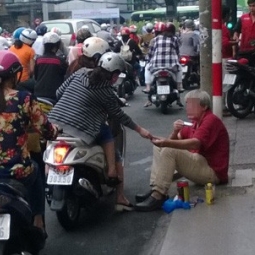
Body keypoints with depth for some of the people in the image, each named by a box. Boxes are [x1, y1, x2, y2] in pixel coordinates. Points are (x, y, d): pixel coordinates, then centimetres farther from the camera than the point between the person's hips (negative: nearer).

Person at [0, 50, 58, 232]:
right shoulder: (24, 99, -11)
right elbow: (47, 131, -7)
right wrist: (56, 129, 15)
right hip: (17, 171, -2)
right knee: (35, 173, 34)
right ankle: (38, 224, 36)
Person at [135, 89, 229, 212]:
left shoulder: (211, 120, -13)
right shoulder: (195, 123, 14)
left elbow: (195, 144, -29)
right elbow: (175, 140, 10)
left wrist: (167, 143, -39)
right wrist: (175, 132, -12)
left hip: (213, 171, -9)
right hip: (200, 164, 9)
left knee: (169, 151, -25)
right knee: (159, 147, 3)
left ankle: (158, 196, -26)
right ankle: (155, 188, -9)